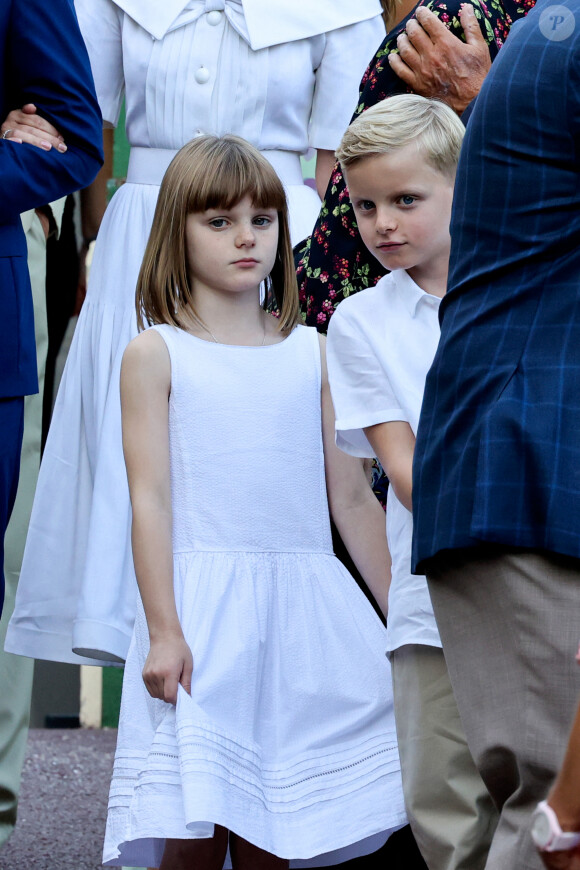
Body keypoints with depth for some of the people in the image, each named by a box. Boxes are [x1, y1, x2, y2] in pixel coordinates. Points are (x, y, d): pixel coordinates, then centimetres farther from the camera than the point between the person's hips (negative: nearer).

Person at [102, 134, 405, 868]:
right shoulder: (155, 354, 3)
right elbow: (150, 497, -3)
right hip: (203, 609, -3)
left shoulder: (312, 353, 12)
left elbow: (351, 494, 14)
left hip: (306, 604, 3)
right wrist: (163, 629, -11)